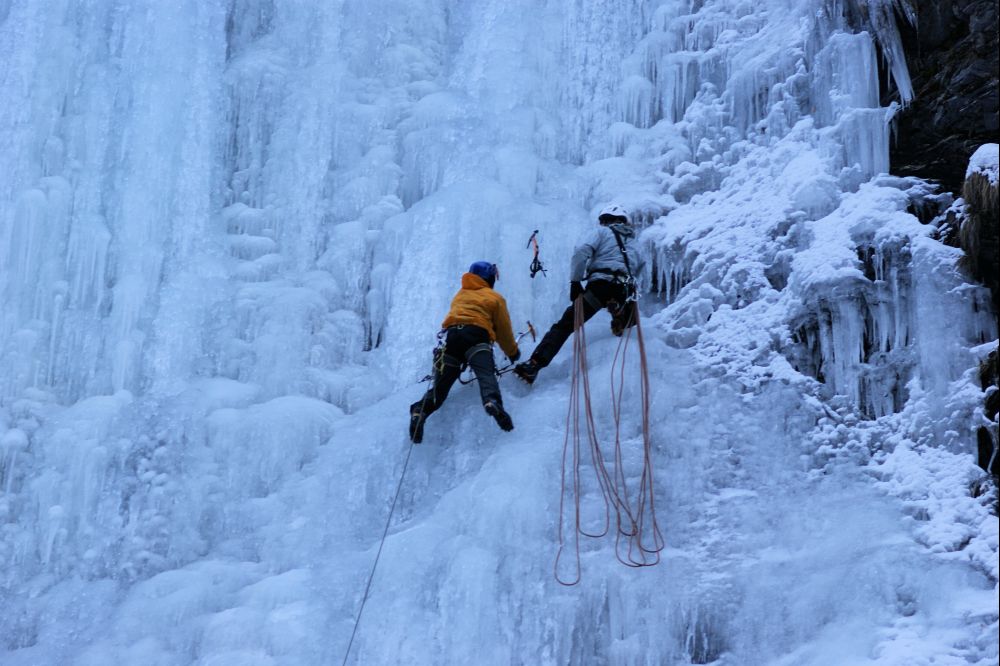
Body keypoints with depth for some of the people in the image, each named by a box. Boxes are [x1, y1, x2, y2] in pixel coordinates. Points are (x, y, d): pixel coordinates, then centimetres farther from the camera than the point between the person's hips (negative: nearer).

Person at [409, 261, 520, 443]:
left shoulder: (460, 295, 36)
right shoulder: (495, 298, 21)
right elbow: (504, 330, 22)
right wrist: (513, 353, 36)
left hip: (451, 334, 4)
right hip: (477, 335, -4)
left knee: (441, 383, 2)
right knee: (486, 374, -22)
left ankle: (419, 411, -21)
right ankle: (492, 402, -51)